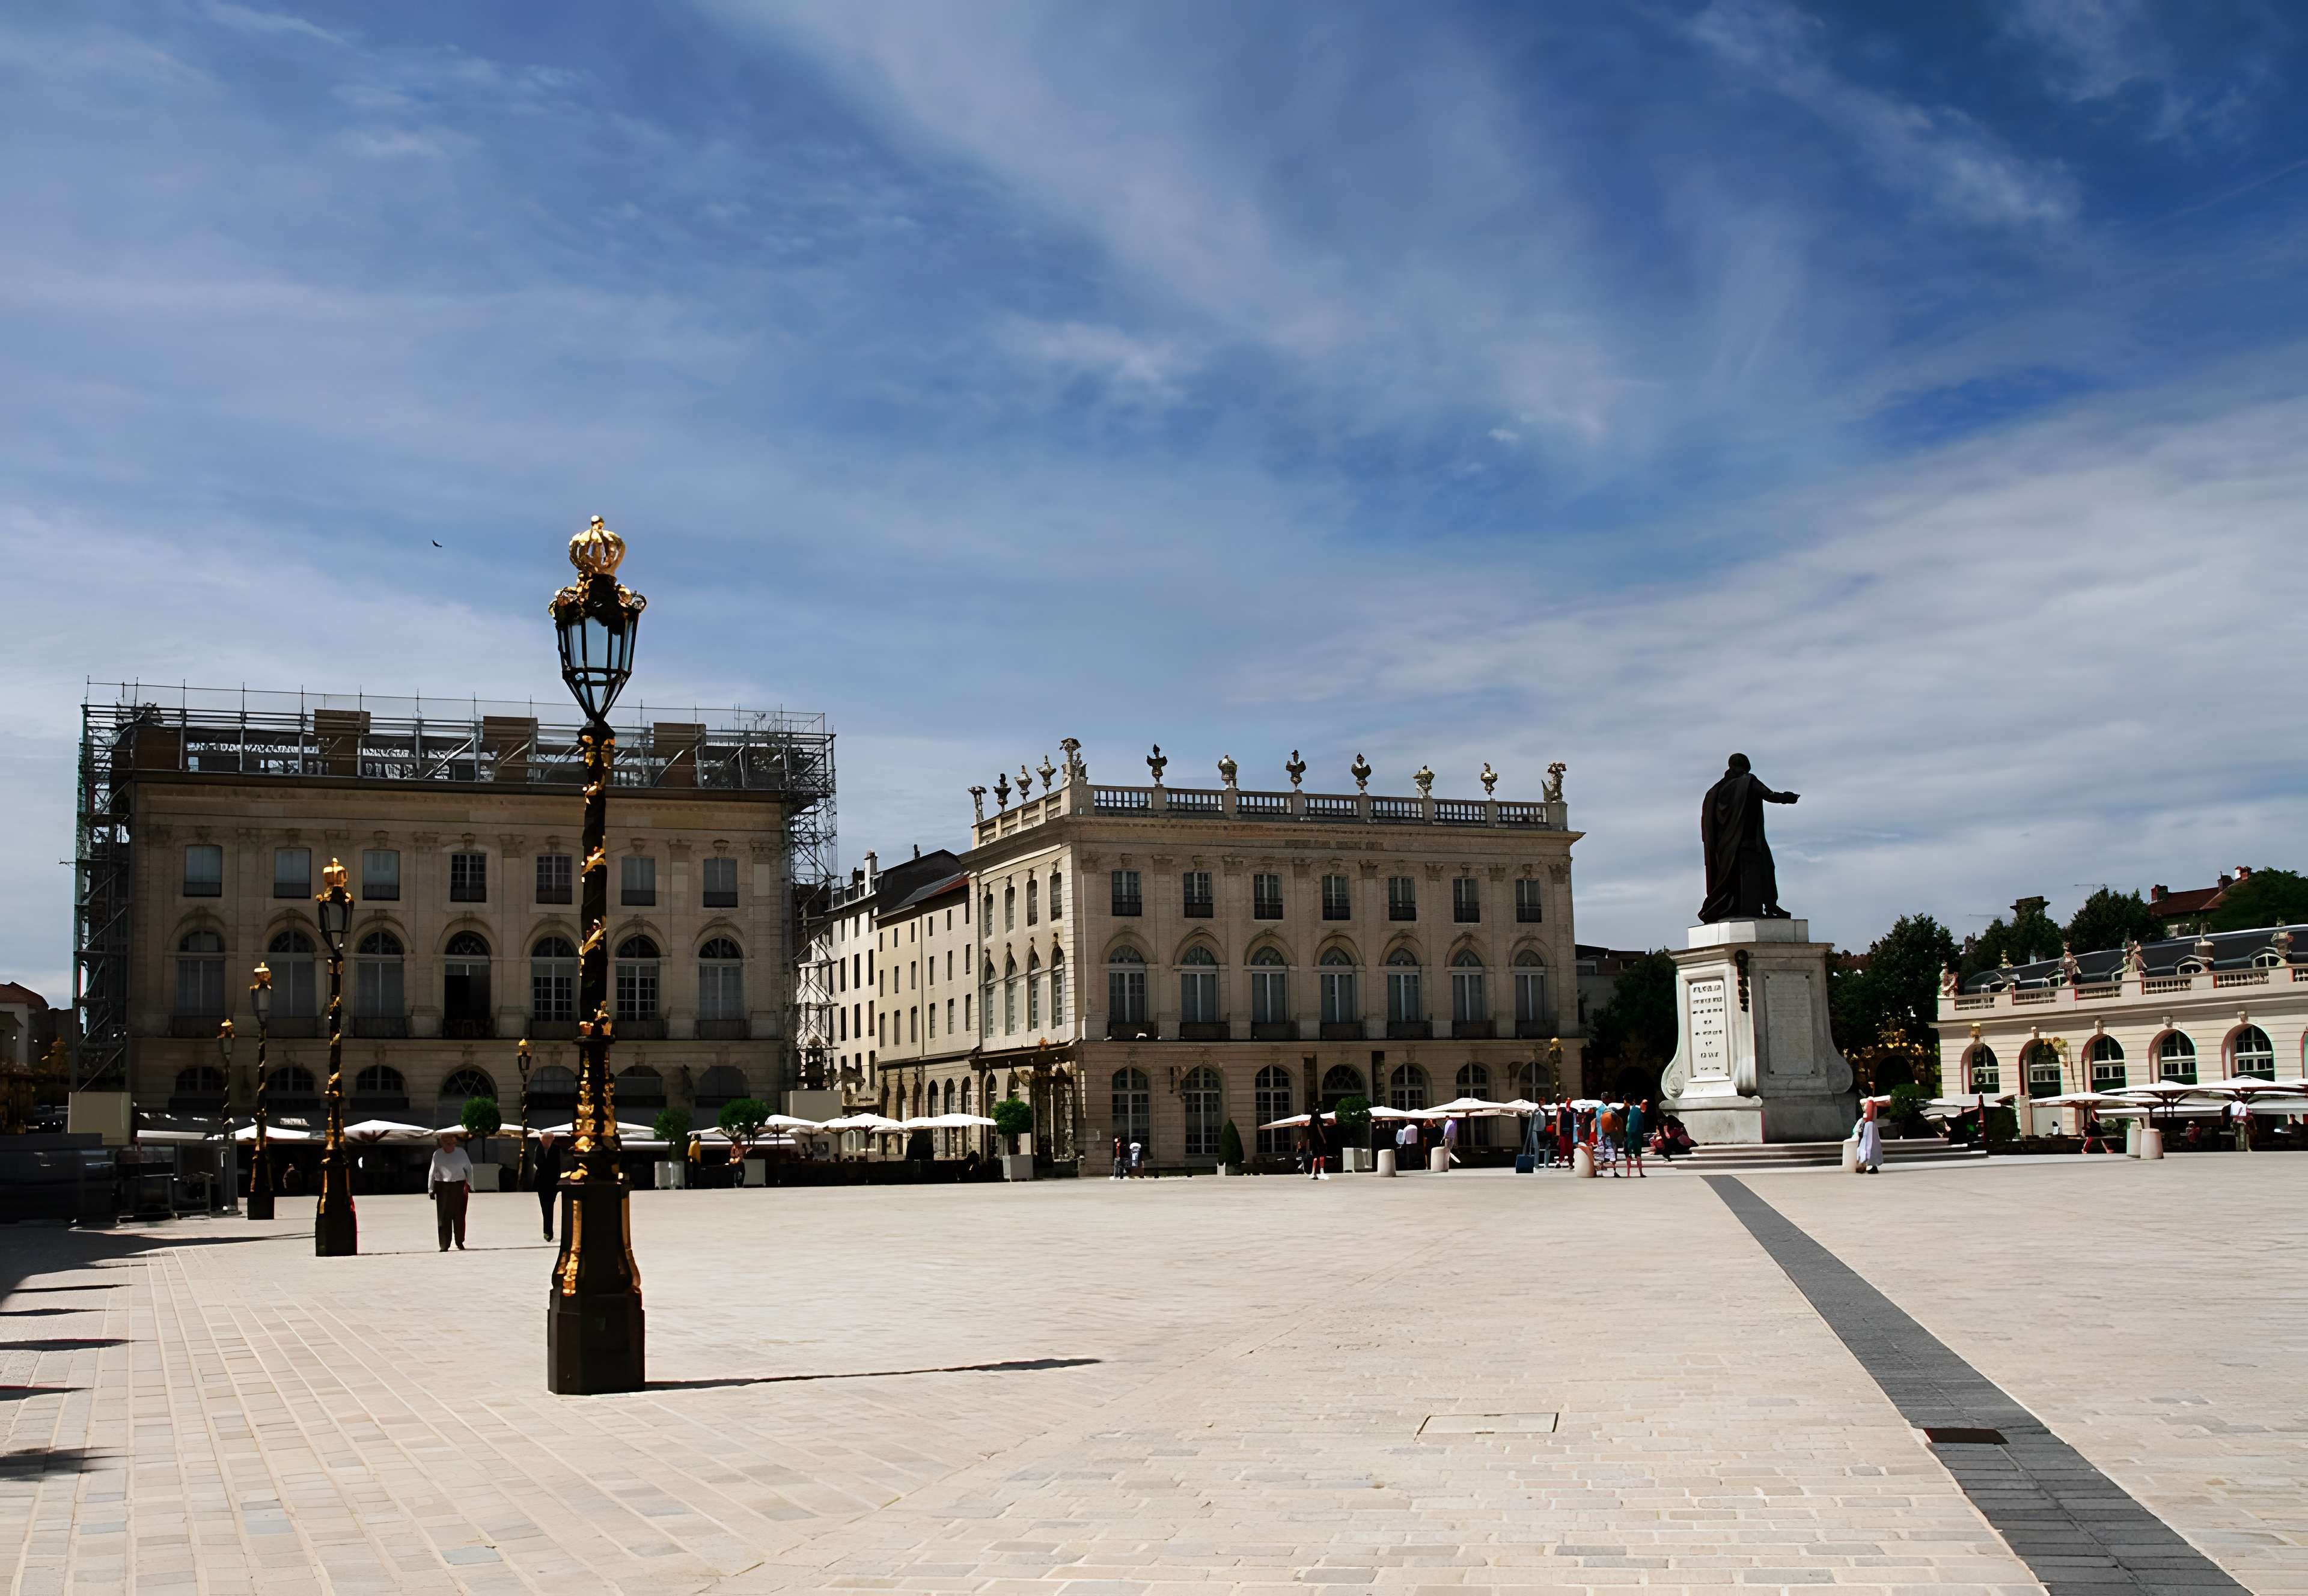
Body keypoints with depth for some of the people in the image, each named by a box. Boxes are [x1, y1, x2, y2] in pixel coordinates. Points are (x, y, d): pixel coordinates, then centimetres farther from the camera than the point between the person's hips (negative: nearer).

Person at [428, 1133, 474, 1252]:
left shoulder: (461, 1152, 4)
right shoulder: (437, 1154, 3)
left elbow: (469, 1168, 9)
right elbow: (432, 1172, 8)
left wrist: (468, 1184, 0)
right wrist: (431, 1189, 7)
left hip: (459, 1187, 0)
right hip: (442, 1187, 0)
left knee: (459, 1216, 3)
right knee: (443, 1217, -4)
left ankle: (460, 1242, 19)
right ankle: (444, 1246, 0)